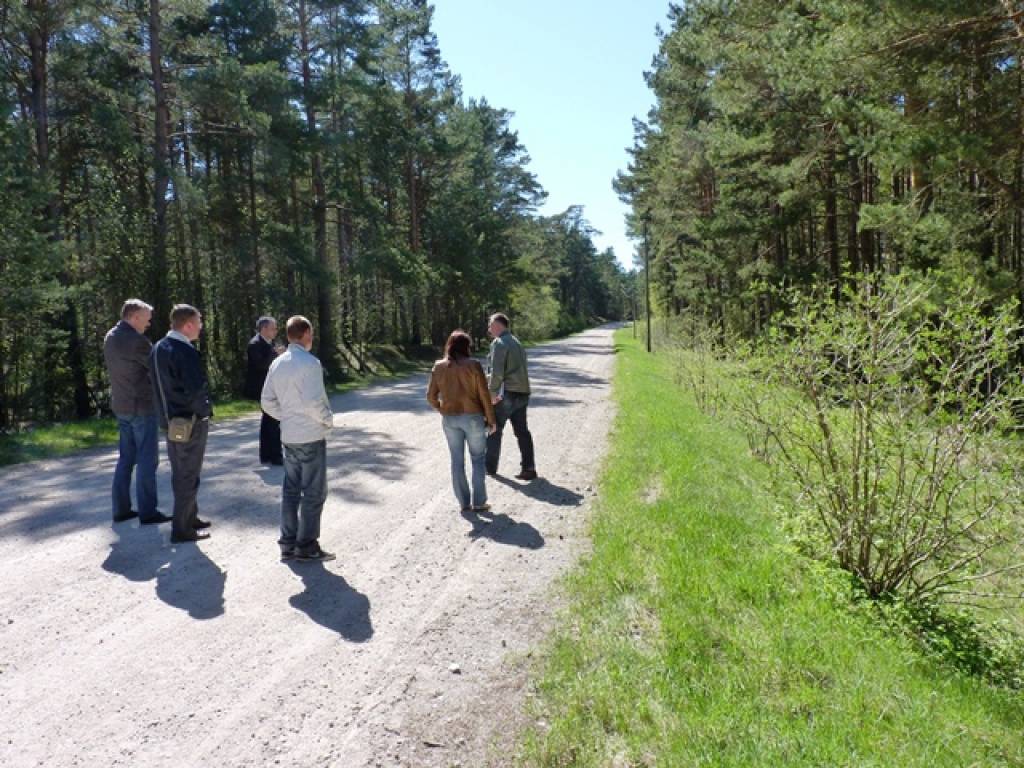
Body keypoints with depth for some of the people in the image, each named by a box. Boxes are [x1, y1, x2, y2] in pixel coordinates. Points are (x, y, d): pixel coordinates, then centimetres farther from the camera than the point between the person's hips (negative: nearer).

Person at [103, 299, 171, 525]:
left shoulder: (110, 337, 8)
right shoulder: (136, 340, -19)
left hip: (121, 405, 9)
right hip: (142, 406, -9)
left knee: (126, 458, 14)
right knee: (147, 460, -1)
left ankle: (121, 509, 19)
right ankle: (147, 512, 3)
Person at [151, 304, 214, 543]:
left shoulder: (158, 348, 6)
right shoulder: (186, 352, -22)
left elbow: (159, 384, 11)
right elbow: (197, 389, -28)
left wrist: (168, 411, 13)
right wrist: (205, 411, -11)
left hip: (170, 420, 9)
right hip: (190, 422, -9)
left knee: (180, 473, 19)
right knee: (188, 477, 2)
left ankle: (190, 517, 33)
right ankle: (182, 529, 10)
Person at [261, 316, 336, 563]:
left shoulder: (277, 363, 6)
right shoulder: (309, 363, -17)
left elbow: (267, 401, 8)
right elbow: (313, 401, -23)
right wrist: (328, 419, -6)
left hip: (289, 436, 7)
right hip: (311, 436, -7)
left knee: (290, 490, 13)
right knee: (313, 492, 2)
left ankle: (288, 543, 18)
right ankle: (306, 545, 6)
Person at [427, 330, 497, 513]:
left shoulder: (439, 367, 1)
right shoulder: (473, 365, -9)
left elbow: (431, 396, 3)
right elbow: (484, 395, -9)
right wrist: (490, 420, 0)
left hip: (449, 419, 3)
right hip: (472, 417, -3)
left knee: (457, 460, 11)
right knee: (477, 459, 10)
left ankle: (464, 502, 14)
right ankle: (479, 502, 9)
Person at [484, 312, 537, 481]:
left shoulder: (499, 343, -10)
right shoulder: (516, 342, 18)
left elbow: (497, 372, -18)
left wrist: (492, 392, -12)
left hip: (507, 393, -8)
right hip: (522, 392, 8)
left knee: (494, 429, 6)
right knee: (522, 431, 8)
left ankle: (490, 467, 14)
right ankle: (528, 469, 7)